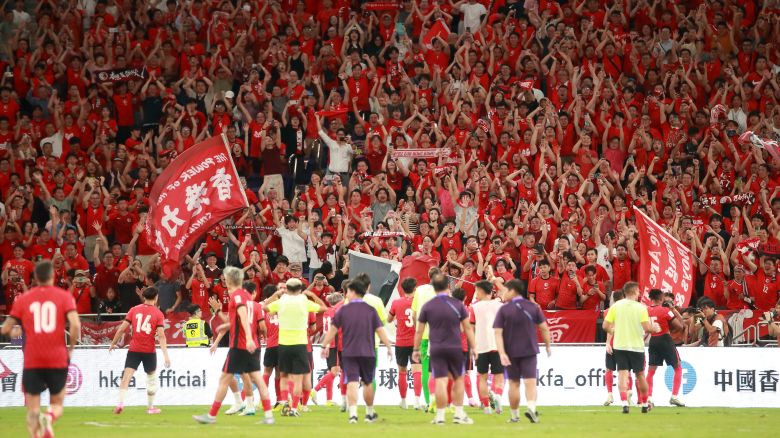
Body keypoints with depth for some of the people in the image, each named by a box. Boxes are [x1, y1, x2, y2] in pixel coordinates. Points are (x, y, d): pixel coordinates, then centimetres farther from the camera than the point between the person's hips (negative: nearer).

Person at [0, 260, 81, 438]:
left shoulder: (23, 299, 4)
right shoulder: (64, 296, 0)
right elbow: (75, 325, -13)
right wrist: (70, 348, 1)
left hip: (32, 363, 0)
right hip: (58, 361, 0)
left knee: (33, 410, 7)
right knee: (57, 405, 14)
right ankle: (49, 417, -22)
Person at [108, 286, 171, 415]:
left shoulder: (134, 310, 3)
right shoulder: (158, 314, -2)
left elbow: (122, 329, 0)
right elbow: (161, 335, -11)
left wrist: (113, 344, 13)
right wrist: (165, 355, -13)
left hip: (134, 350, 1)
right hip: (149, 351, -1)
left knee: (126, 377, -4)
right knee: (152, 379, 17)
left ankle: (121, 403, -22)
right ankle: (150, 407, 24)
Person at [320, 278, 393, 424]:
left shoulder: (343, 310, 0)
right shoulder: (370, 310, 1)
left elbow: (332, 329, 3)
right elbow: (380, 330, -1)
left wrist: (324, 346, 14)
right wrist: (389, 348, 5)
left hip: (348, 353, -1)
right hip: (367, 353, 1)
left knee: (352, 383, -7)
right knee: (368, 383, 16)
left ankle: (353, 413, -21)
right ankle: (370, 413, 29)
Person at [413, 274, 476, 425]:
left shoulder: (427, 306, 0)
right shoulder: (457, 305, 1)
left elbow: (419, 330, 4)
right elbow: (468, 328, 4)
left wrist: (416, 349, 14)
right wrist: (472, 347, 11)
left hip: (436, 349, 0)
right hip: (455, 348, 0)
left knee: (441, 381, -3)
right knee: (458, 379, 13)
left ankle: (440, 415, -3)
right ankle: (459, 414, 12)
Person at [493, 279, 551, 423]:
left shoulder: (503, 309, -6)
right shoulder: (533, 307, 0)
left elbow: (497, 332, -13)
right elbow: (544, 328, 0)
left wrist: (502, 353, -16)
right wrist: (547, 346, 12)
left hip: (511, 351, 0)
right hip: (529, 350, 0)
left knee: (514, 383, 10)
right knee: (530, 381, -3)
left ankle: (515, 415, 16)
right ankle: (531, 407, -27)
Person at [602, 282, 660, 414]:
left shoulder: (616, 306, -1)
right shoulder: (641, 307, -7)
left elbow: (605, 326, -3)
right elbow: (647, 328, -14)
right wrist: (654, 328, 8)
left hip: (620, 345, 1)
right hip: (637, 346, -1)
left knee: (623, 374, -2)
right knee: (640, 375, 14)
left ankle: (624, 403, -20)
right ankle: (644, 404, 26)